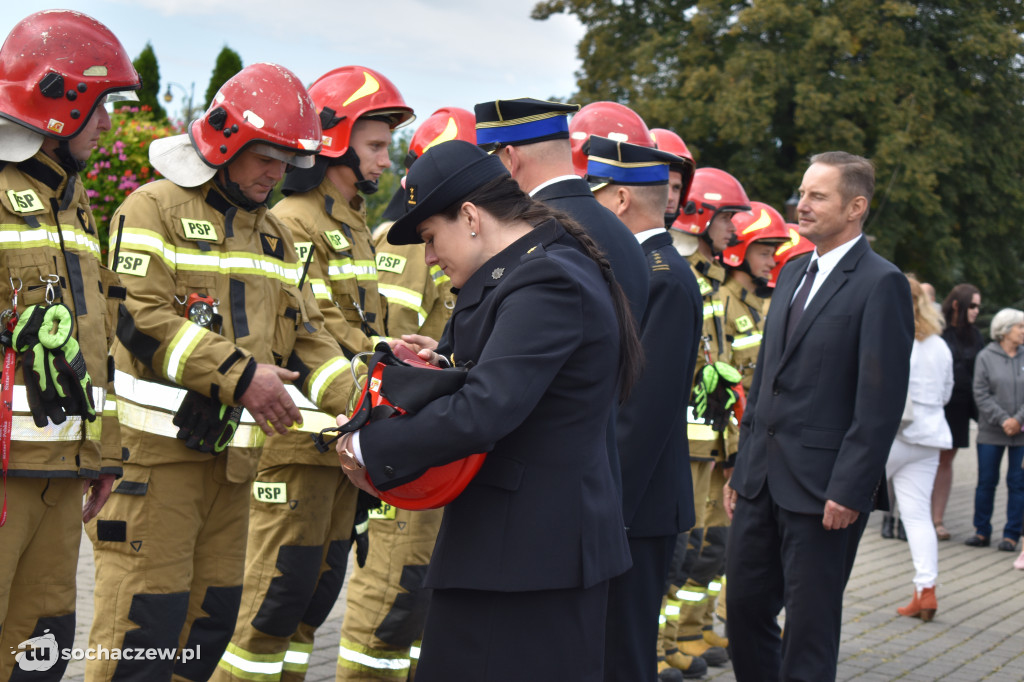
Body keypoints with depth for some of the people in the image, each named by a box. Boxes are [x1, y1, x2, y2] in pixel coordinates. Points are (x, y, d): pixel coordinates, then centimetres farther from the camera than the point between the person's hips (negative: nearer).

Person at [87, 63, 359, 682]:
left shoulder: (276, 236, 18)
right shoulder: (156, 208, -5)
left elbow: (304, 332, 17)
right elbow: (139, 316, -17)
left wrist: (358, 399, 0)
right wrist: (239, 374, -22)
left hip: (233, 451, 7)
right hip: (156, 445, -7)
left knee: (212, 614, 11)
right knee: (146, 614, -7)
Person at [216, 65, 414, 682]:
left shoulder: (355, 223, 20)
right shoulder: (295, 222, -10)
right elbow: (316, 330, -19)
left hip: (346, 435, 9)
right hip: (302, 433, -9)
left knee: (321, 585, 14)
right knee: (282, 584, -6)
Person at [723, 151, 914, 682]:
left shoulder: (881, 284, -10)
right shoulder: (793, 273, 15)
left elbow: (881, 399, -15)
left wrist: (850, 491, -18)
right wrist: (742, 467, 15)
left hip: (823, 490, -7)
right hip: (762, 479, 7)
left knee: (810, 624, 3)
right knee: (745, 606, 11)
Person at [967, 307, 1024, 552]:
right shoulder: (986, 357, 0)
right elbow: (981, 394, -5)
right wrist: (1002, 420, -13)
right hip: (991, 431, -1)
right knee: (986, 482, 4)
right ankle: (982, 532, 15)